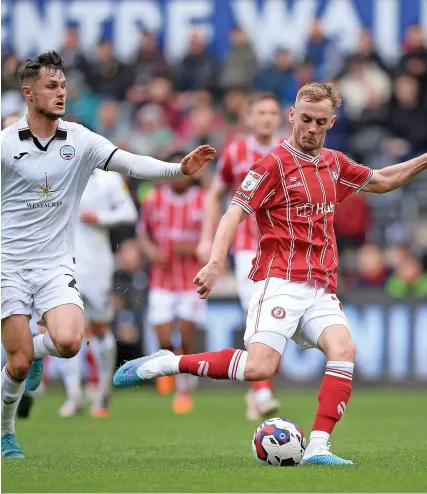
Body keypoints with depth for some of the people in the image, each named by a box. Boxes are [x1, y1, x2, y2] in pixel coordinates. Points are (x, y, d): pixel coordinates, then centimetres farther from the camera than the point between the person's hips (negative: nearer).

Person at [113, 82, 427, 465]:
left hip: (321, 289, 6)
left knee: (344, 349, -21)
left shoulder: (334, 164, 16)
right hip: (280, 282, -6)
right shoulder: (275, 163, -3)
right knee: (260, 367, -22)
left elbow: (382, 181, 33)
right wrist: (216, 263, -23)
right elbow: (235, 213, -10)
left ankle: (318, 448, -22)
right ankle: (165, 364, -6)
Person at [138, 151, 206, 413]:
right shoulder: (154, 200, 3)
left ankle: (185, 389, 12)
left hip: (193, 280, -1)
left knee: (187, 333, -5)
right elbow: (143, 233, 13)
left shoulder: (203, 202, -3)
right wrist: (151, 251, -7)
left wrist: (194, 248, -18)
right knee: (164, 339, -7)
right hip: (162, 280, 1)